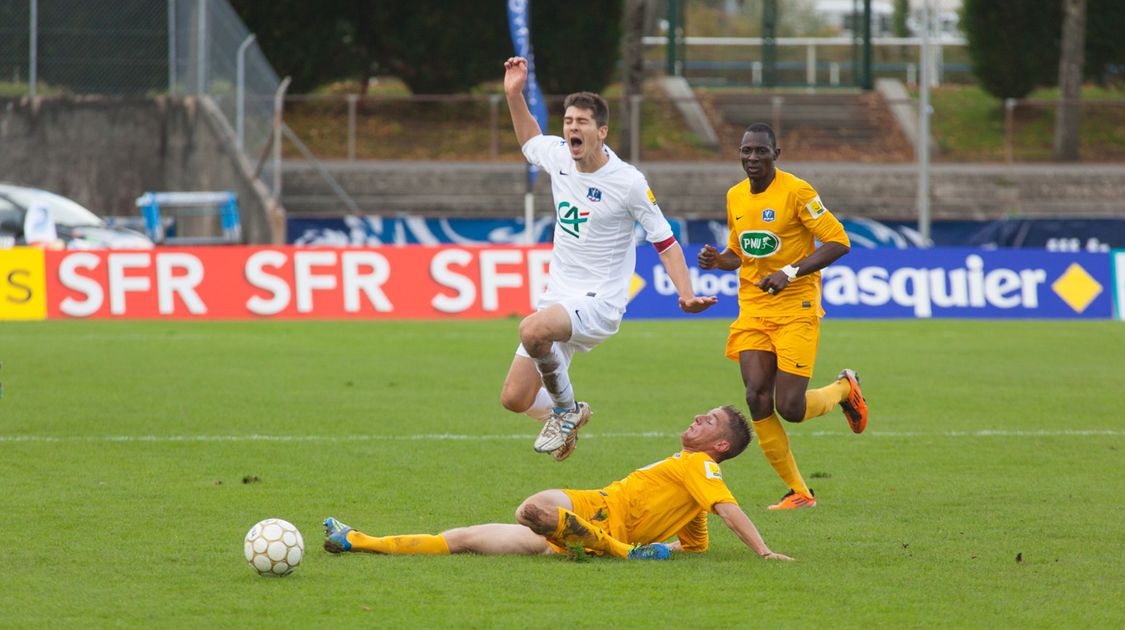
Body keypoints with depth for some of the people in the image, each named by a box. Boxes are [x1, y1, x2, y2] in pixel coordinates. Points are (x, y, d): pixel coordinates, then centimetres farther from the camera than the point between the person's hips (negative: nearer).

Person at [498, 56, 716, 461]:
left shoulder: (628, 183, -14)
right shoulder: (557, 155, 2)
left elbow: (665, 241, -6)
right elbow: (529, 140, 27)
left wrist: (686, 294, -18)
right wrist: (514, 95, 15)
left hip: (599, 303, -6)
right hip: (558, 298, 6)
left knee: (533, 329, -36)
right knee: (514, 399, -1)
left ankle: (566, 408, -10)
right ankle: (565, 414, 33)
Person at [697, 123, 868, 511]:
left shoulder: (796, 192, -11)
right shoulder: (735, 197, 9)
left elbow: (838, 242, -13)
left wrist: (791, 272, -23)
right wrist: (717, 260, 0)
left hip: (796, 308, -6)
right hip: (753, 310, 6)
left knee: (790, 408, -11)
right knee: (757, 398, -8)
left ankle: (844, 389, 24)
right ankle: (798, 492, 4)